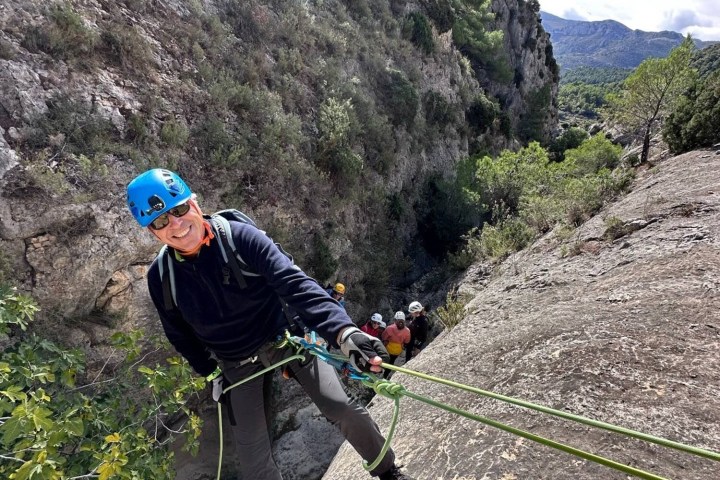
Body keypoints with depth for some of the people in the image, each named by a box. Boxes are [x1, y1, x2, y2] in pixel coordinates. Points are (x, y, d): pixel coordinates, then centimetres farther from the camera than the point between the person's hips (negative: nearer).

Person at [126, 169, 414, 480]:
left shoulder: (240, 237, -23)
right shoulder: (160, 278, -13)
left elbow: (294, 282, -34)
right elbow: (180, 336, 5)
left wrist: (343, 330, -47)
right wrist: (211, 374, 8)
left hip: (286, 339, -2)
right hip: (236, 365, 3)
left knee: (341, 408, -7)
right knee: (252, 453, 5)